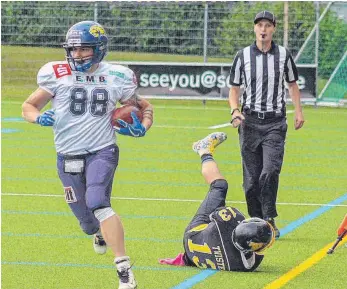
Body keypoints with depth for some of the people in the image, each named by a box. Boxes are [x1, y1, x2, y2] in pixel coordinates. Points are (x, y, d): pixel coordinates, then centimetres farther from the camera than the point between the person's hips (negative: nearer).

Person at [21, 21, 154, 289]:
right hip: (68, 156, 2)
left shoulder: (116, 78, -2)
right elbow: (29, 106, 6)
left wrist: (142, 127, -7)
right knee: (88, 222, 11)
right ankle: (101, 233, 53)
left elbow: (144, 106, 14)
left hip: (102, 151, -2)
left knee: (97, 202, -29)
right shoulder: (57, 75, -3)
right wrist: (39, 118, -16)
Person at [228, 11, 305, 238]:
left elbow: (292, 84, 18)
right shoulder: (243, 56, 4)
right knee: (251, 177, 1)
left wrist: (298, 111, 6)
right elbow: (234, 89, 10)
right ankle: (256, 221, 12)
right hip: (250, 122, 1)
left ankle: (269, 220, -8)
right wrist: (235, 111, -8)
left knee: (270, 172, -16)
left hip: (275, 122, -1)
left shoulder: (283, 55, 5)